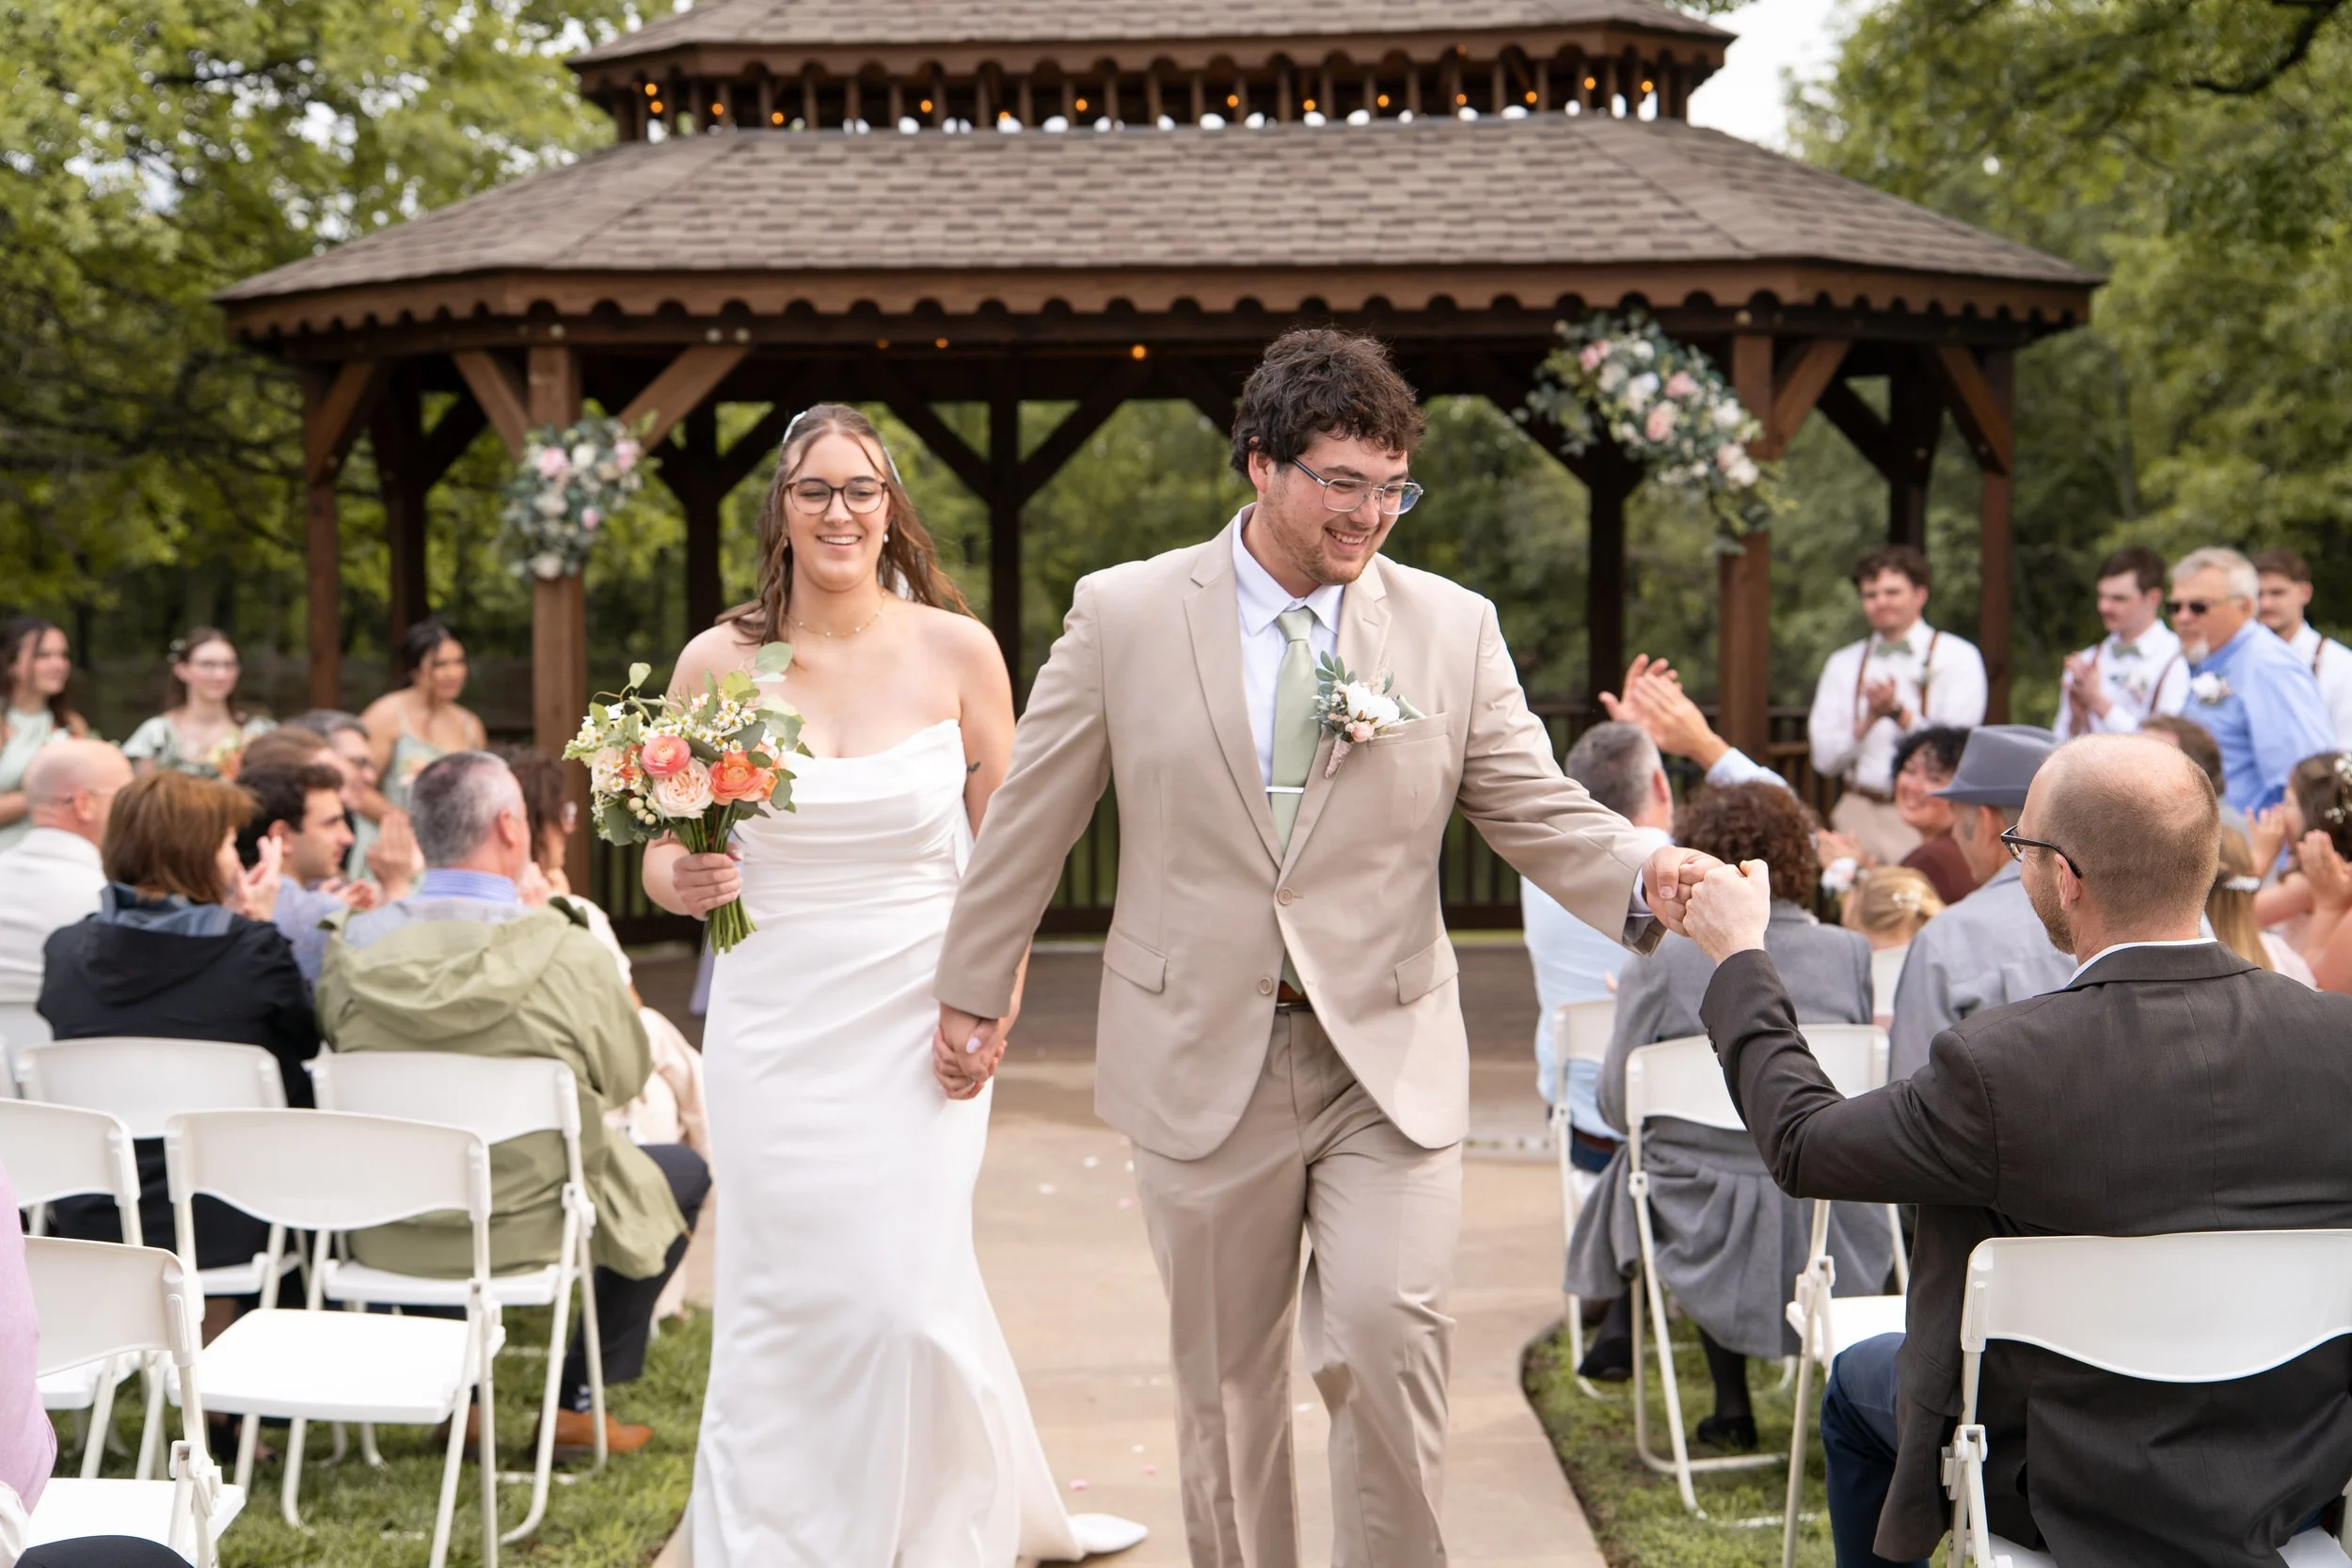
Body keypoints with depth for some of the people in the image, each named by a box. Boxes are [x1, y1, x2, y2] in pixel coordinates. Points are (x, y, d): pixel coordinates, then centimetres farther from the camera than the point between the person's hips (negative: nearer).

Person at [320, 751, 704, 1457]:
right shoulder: (566, 954, -21)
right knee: (682, 1171, 20)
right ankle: (581, 1399, 20)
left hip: (384, 1236, 5)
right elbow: (626, 1077, -5)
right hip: (529, 1231, -5)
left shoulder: (354, 946, -10)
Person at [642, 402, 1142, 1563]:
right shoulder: (717, 661, -1)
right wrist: (682, 882, -15)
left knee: (907, 1294, -3)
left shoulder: (957, 652, -2)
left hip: (915, 1023, -1)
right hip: (773, 1024, 1)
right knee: (778, 1303, 3)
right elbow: (660, 857, 8)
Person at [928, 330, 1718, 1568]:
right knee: (1224, 1377, 10)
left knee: (1387, 1333, -16)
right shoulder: (1124, 615, -1)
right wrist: (973, 993, 11)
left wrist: (1647, 876, -20)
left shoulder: (1453, 628, 2)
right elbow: (1031, 819, 6)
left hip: (1387, 1060, 0)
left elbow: (1538, 811, 0)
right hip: (1202, 1059, 0)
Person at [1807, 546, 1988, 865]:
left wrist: (1898, 712, -18)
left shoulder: (1958, 657, 5)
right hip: (1860, 813, 3)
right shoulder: (1843, 665, 13)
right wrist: (1868, 720, -9)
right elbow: (1824, 760, 6)